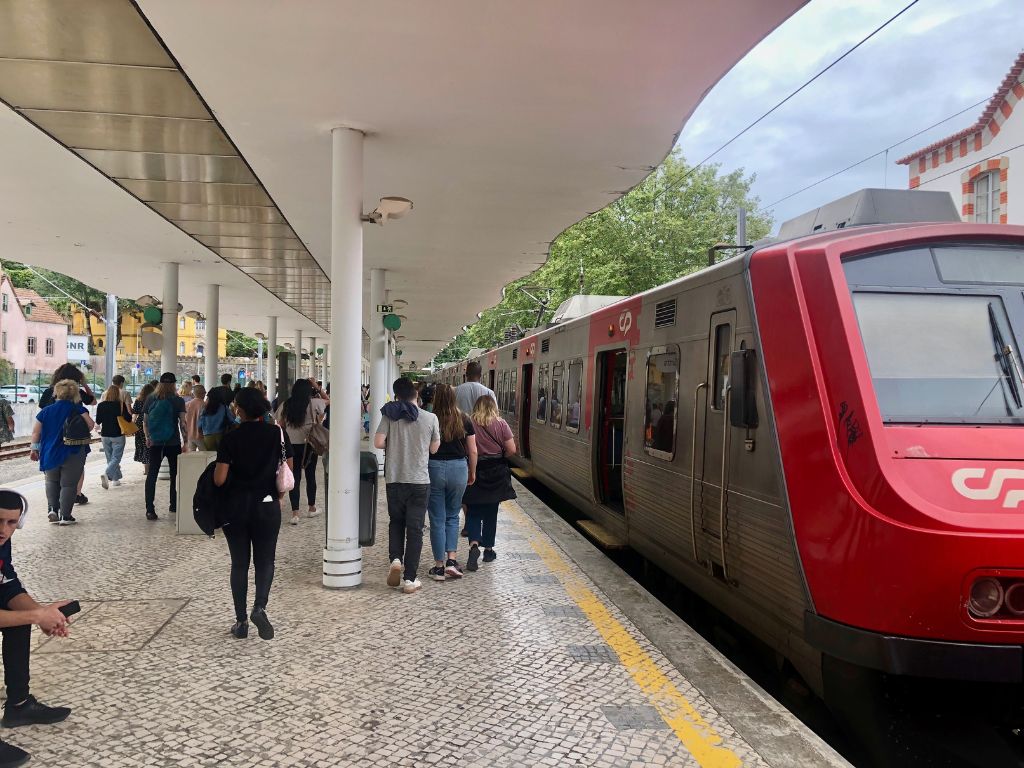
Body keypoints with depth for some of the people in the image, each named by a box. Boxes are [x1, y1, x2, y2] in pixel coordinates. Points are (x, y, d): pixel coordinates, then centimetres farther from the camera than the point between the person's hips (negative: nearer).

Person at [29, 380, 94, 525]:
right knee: (69, 484, 4)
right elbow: (90, 424, -14)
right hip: (73, 453, -3)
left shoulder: (46, 411, 2)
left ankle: (52, 508, 11)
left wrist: (35, 449, 12)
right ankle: (65, 516, 4)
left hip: (50, 453, 3)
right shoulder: (77, 409, -7)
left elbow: (36, 431, 3)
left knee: (52, 482, 23)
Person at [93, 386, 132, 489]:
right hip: (118, 436, -3)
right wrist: (129, 411, 9)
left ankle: (116, 479, 21)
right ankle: (106, 474, -24)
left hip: (105, 435, 3)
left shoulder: (101, 405, -2)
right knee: (116, 458, -2)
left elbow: (98, 421, 1)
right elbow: (128, 419, -9)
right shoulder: (121, 405, -10)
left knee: (110, 458, 16)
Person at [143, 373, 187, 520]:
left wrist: (147, 438, 14)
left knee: (152, 474, 1)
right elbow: (182, 422, -10)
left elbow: (145, 421, 5)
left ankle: (150, 509, -8)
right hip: (173, 442, -2)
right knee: (175, 474, 15)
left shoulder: (150, 399, 2)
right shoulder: (178, 401, -7)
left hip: (155, 442, 2)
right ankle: (174, 505, 23)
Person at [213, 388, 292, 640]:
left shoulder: (230, 438, -6)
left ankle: (241, 621, 13)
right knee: (265, 561, 11)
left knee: (239, 563, 11)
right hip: (267, 506, 0)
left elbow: (219, 480, -9)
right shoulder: (277, 433, -3)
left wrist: (234, 479, 13)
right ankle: (260, 607, -13)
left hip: (236, 507, 0)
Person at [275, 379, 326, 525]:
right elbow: (327, 401, 10)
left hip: (291, 444, 1)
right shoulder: (314, 403, -8)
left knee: (295, 477, 3)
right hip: (310, 444, -1)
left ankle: (295, 513, -3)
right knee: (310, 475, 13)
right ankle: (312, 508, 27)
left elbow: (280, 424, 3)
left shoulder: (285, 405, -1)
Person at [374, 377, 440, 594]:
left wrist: (393, 444, 8)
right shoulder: (430, 418, -3)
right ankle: (409, 579, 6)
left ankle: (395, 559, 1)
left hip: (394, 480, 1)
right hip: (420, 481, -1)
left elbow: (378, 442, -12)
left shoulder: (390, 416, -4)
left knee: (396, 521, 22)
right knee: (415, 529, 5)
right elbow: (434, 448, 5)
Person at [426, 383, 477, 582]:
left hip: (433, 469, -2)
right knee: (452, 516, 17)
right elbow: (472, 450, 4)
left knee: (437, 519, 7)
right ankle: (451, 560, 6)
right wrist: (472, 472, 17)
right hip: (458, 469, 2)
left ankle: (439, 566, 11)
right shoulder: (464, 420, 0)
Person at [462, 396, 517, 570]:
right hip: (496, 474, 1)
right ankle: (488, 549, 23)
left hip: (474, 470, -1)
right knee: (491, 511, 15)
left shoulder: (469, 424, -7)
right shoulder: (501, 424, -5)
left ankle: (474, 544, -15)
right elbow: (512, 450, -6)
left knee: (473, 511, 7)